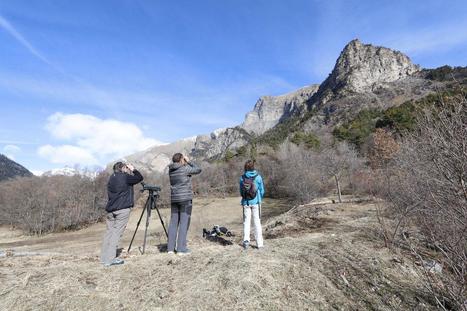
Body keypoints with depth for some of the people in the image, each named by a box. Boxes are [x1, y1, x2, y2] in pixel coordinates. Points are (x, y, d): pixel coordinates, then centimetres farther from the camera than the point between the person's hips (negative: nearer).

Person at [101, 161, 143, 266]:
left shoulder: (111, 178, 14)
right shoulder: (125, 177, -6)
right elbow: (140, 178, 1)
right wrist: (133, 169, 14)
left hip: (110, 210, 7)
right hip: (123, 209, -7)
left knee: (109, 231, 12)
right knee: (117, 232, -4)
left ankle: (104, 257, 18)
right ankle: (110, 259, -4)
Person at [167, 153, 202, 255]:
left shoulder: (171, 170, 9)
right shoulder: (185, 168, -10)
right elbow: (198, 169, 1)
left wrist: (186, 164, 14)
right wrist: (189, 161, 6)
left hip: (174, 199, 7)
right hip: (185, 198, -6)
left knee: (173, 222, 10)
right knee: (184, 223, -2)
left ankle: (170, 248, 13)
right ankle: (181, 249, 1)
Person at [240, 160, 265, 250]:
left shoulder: (242, 178, -5)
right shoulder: (258, 177, -8)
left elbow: (241, 191, 1)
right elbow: (262, 191, 0)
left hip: (245, 202, 1)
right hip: (256, 202, -1)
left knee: (246, 221, 12)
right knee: (257, 222, 8)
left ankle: (246, 240, 2)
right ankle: (259, 243, 12)